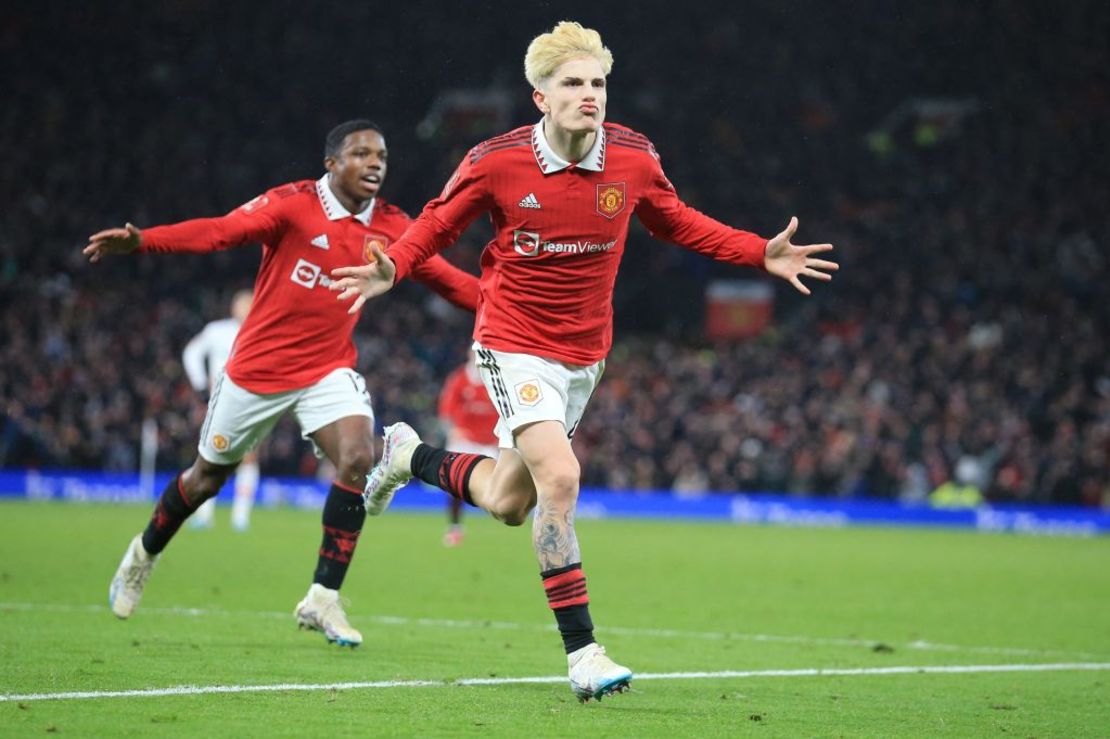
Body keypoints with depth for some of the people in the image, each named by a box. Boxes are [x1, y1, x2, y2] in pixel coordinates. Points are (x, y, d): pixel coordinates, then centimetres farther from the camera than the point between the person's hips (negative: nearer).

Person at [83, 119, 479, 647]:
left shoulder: (391, 228, -3)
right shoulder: (293, 205, -16)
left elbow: (449, 281, 3)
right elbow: (221, 231, -26)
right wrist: (139, 242, -40)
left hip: (328, 370, 3)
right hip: (258, 367, -3)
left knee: (358, 459, -22)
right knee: (207, 477, 13)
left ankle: (323, 599, -11)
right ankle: (144, 555, 43)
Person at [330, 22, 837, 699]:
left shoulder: (634, 159, -8)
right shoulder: (496, 162, -16)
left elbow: (677, 223, 10)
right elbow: (437, 225, -2)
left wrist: (761, 253, -1)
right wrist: (391, 269, -22)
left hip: (585, 355, 5)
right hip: (515, 345, -5)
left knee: (508, 503, 13)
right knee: (559, 475, -24)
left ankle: (411, 455, 45)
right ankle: (582, 651, -16)